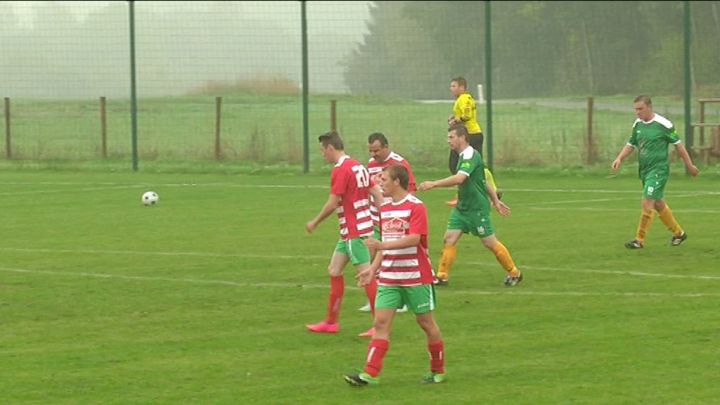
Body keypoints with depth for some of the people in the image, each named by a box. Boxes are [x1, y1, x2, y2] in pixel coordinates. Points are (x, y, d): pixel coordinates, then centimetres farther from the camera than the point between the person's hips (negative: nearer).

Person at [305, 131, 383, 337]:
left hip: (354, 232, -10)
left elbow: (332, 204, -16)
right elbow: (378, 195, 12)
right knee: (334, 270, 13)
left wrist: (314, 223, -2)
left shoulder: (341, 170, -16)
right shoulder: (358, 166, 12)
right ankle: (331, 322, 19)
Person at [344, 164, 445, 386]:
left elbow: (414, 239, -23)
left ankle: (438, 371, 21)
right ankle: (370, 374, -11)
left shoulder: (416, 207, -11)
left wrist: (382, 245, -30)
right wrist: (373, 268, 13)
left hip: (416, 277, -6)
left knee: (426, 322, 6)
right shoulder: (385, 209, 12)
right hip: (389, 277, 6)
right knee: (381, 322, -5)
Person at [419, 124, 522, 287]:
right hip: (462, 207, 9)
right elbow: (483, 180, 18)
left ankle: (514, 273, 16)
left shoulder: (470, 156, -20)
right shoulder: (463, 156, 11)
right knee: (449, 239, -2)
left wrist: (433, 184, -35)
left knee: (490, 242, 1)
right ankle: (442, 276, 0)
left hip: (477, 209, -9)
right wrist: (495, 201, 23)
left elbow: (459, 179, -34)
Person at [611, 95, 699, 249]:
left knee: (647, 203, -14)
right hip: (644, 170, 7)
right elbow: (631, 144, 18)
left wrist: (689, 165, 2)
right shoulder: (637, 124, 7)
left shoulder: (663, 124, -12)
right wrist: (619, 158, 0)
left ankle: (640, 240, -9)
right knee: (659, 204, 15)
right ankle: (678, 233, 31)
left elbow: (678, 144, -4)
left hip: (658, 169, -7)